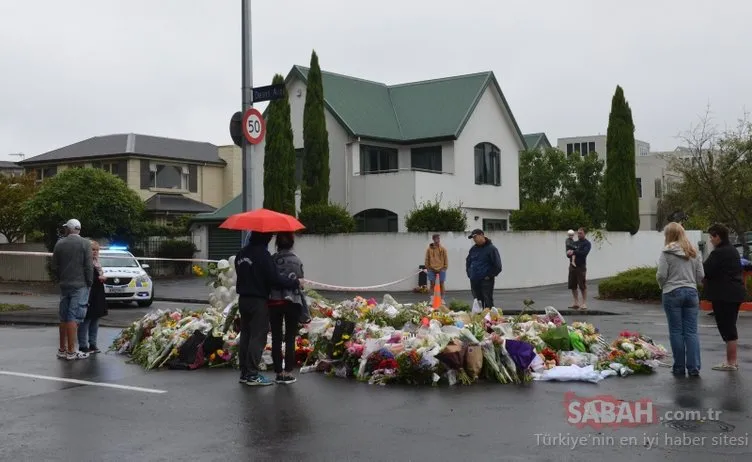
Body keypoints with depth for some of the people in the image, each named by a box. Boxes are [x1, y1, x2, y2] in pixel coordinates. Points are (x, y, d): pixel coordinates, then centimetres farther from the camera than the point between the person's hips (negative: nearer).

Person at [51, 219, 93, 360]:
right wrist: (90, 282, 0)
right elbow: (89, 266, -12)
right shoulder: (84, 243, -8)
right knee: (74, 317, -5)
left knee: (64, 317, 13)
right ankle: (71, 351, -5)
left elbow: (54, 267, 7)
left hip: (64, 285, 5)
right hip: (80, 285, -5)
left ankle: (62, 349, 19)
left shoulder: (59, 244, 5)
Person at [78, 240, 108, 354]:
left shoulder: (97, 263, 17)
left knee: (95, 320, 13)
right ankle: (83, 345, 0)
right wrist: (98, 278, -17)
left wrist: (102, 278, 4)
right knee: (86, 321, -6)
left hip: (98, 296, 9)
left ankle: (92, 344, 20)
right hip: (88, 296, -9)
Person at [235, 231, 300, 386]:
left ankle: (244, 373, 17)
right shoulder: (262, 254, -17)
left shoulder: (241, 253, 9)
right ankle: (252, 375, -3)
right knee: (258, 337, -3)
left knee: (245, 336, 12)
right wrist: (295, 283, -11)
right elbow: (274, 279, -20)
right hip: (259, 301, -8)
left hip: (243, 299, 8)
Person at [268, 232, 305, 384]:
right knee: (290, 338, 5)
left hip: (274, 302, 1)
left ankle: (278, 372, 10)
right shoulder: (296, 261, -6)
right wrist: (304, 306, 4)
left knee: (276, 338, 8)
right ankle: (288, 372, 3)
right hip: (292, 302, -1)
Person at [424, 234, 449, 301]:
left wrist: (445, 267, -2)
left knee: (441, 284, 3)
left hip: (441, 269, 0)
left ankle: (442, 299, 8)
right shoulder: (429, 249, 3)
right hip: (432, 269, 0)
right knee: (432, 284, 2)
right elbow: (427, 259, 6)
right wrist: (428, 267, 1)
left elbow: (446, 259, 5)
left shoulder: (443, 249, 3)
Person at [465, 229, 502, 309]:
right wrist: (469, 274, 15)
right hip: (474, 281, 6)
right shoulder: (473, 249, 12)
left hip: (486, 281, -6)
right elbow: (468, 262, 27)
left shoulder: (491, 248, -7)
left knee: (488, 302, -7)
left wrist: (490, 276, -10)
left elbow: (497, 266, -9)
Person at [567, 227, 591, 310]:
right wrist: (569, 253, -5)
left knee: (583, 286, -6)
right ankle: (576, 303, 17)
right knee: (573, 286, 7)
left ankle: (584, 304, 0)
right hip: (572, 266, 6)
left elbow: (584, 253, -18)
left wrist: (574, 252, -19)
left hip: (581, 266, -6)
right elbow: (569, 253, 17)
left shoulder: (587, 243, -2)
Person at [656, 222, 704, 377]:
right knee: (691, 332, 6)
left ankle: (679, 368, 8)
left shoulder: (666, 252, -8)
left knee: (676, 331, 4)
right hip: (691, 293, 4)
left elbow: (661, 275, -11)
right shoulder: (694, 253, 6)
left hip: (672, 293, -4)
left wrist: (662, 286, 10)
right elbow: (701, 275, 5)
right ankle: (694, 368, 2)